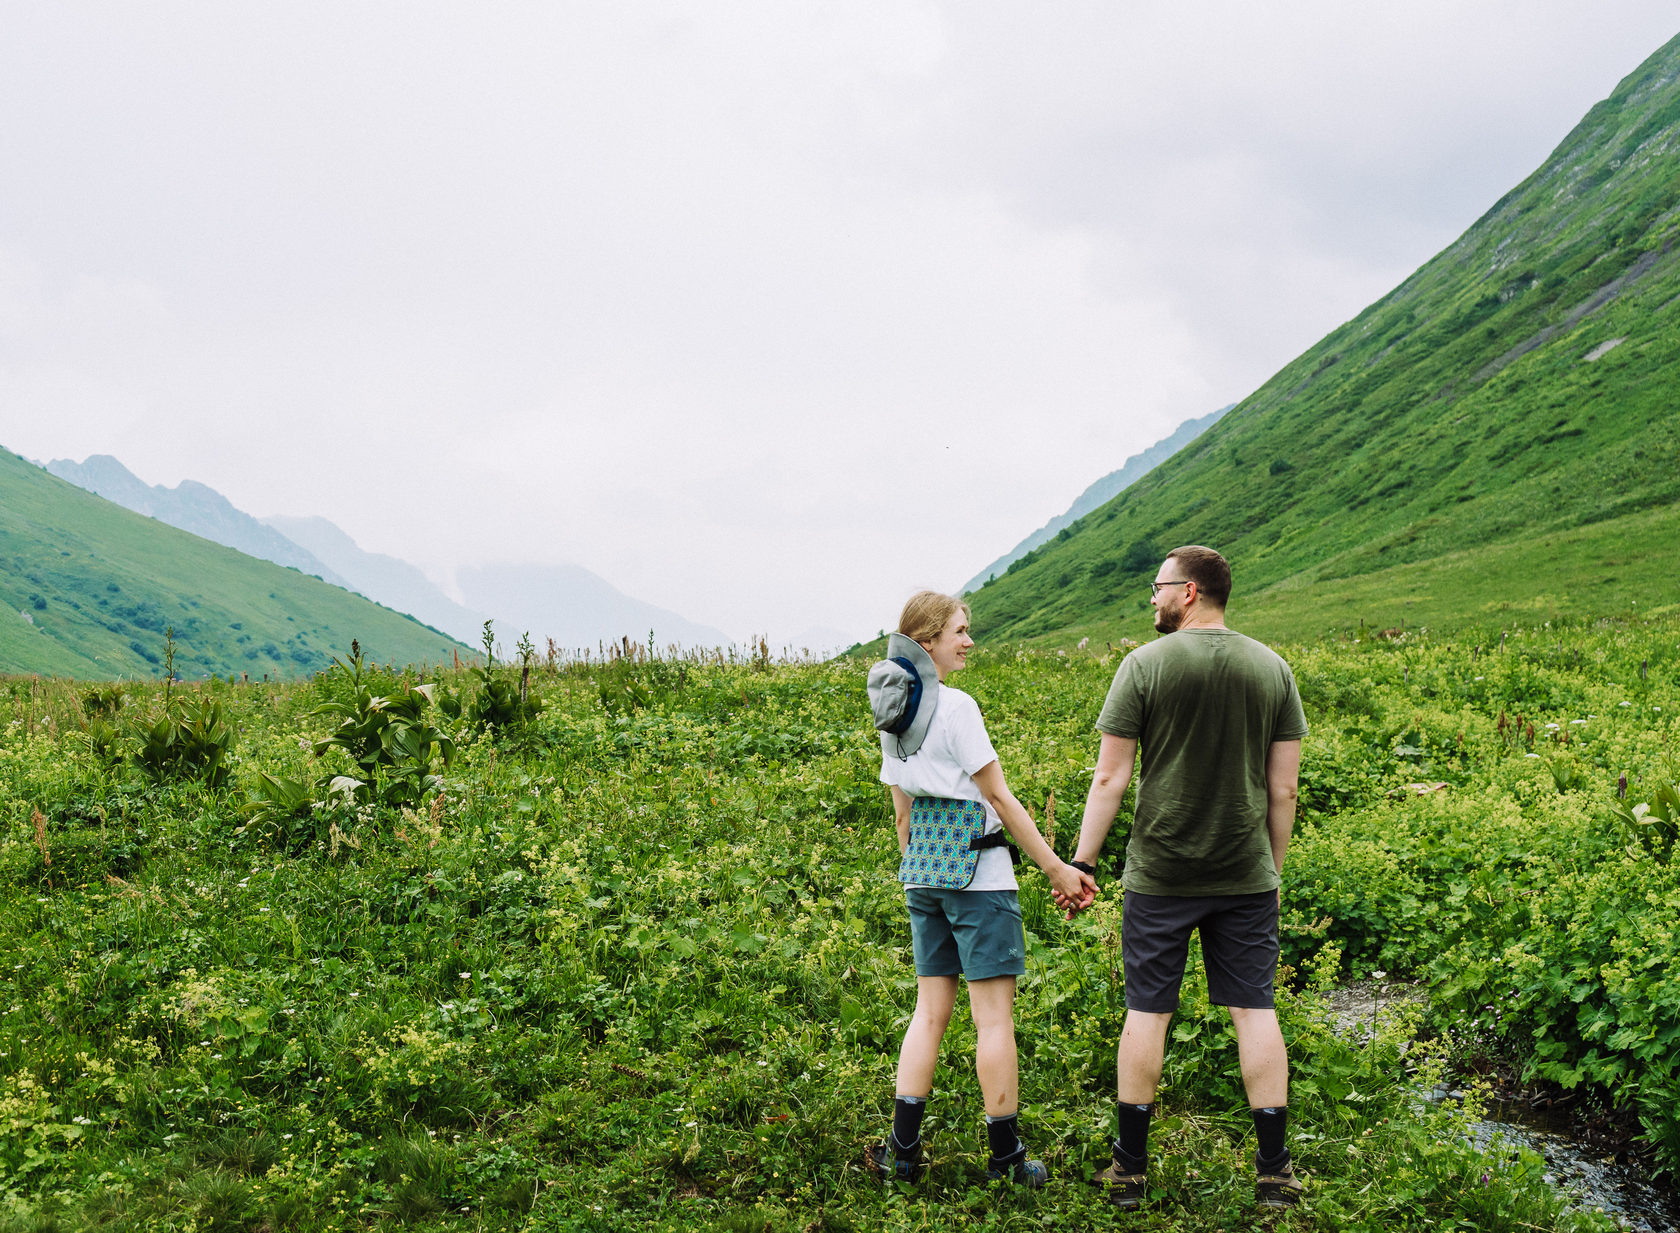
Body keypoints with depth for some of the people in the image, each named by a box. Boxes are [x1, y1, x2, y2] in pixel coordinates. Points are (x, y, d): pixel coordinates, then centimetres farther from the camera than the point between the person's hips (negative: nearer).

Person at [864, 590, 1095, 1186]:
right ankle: (1006, 1155, 6)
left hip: (922, 868, 8)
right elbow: (999, 796, -12)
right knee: (995, 1015, 0)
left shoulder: (892, 714, 9)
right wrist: (1056, 868, -7)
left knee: (930, 1009, 12)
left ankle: (903, 1150, 10)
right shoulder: (956, 706, -14)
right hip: (977, 871, -8)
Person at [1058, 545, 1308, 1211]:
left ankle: (1130, 1168, 13)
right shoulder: (1272, 669, 3)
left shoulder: (1145, 665, -7)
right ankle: (1273, 1171, 7)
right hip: (1246, 875, 2)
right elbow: (1283, 788, 4)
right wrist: (1274, 870, 15)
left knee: (1147, 1011, 6)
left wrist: (1080, 863, -1)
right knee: (1254, 1011, 6)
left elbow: (1110, 777, -8)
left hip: (1160, 875, -2)